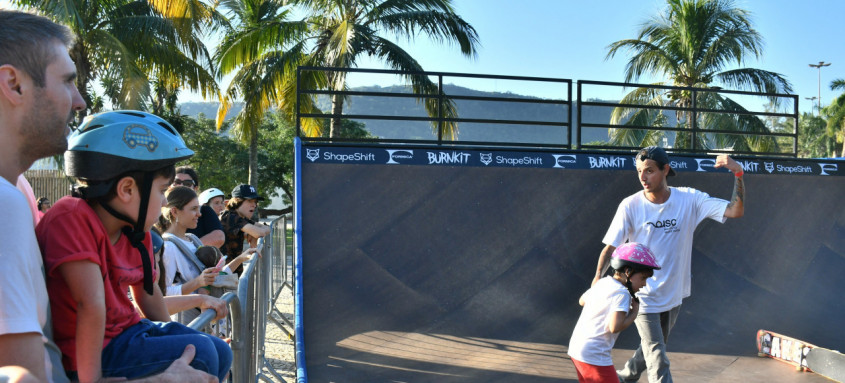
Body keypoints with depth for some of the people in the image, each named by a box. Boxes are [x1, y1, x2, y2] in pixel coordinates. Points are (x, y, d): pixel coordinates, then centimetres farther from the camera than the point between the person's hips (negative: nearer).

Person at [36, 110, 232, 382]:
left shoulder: (137, 232, 1)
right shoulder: (73, 218, -25)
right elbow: (92, 304, -30)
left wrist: (171, 337, 17)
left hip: (128, 329, 8)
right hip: (96, 349, -8)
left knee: (220, 353, 8)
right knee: (199, 353, -20)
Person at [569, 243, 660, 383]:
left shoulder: (603, 282, 10)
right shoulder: (622, 293, -16)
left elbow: (582, 300, 26)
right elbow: (615, 327, -25)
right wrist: (634, 312, -11)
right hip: (594, 355, -9)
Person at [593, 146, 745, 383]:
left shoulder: (690, 199, -9)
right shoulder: (630, 205, -14)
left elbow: (736, 211, -13)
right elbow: (611, 247, -14)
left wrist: (737, 174, -25)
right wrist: (598, 276, -29)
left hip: (673, 296, 4)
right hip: (644, 297, -4)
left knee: (652, 351, 25)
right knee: (658, 363, -6)